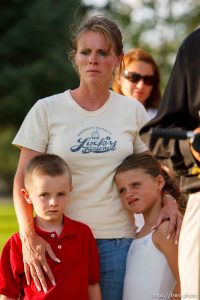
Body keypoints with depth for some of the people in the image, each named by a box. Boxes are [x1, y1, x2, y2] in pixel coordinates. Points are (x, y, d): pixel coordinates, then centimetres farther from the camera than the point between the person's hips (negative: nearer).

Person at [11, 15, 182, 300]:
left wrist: (168, 201, -5)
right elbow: (23, 179, -3)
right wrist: (28, 234, -17)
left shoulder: (134, 111, 7)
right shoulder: (47, 110, 0)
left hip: (119, 242, 2)